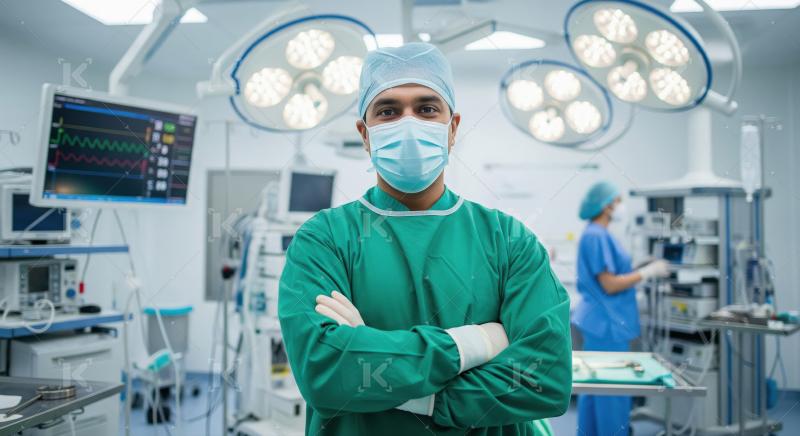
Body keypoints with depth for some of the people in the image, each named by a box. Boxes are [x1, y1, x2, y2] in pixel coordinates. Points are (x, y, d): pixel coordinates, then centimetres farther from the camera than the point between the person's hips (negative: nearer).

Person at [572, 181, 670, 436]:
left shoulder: (597, 234, 13)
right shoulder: (597, 236, -17)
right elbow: (610, 285, -19)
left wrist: (642, 273, 19)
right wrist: (648, 272, -12)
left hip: (601, 322, 10)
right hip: (607, 323, -10)